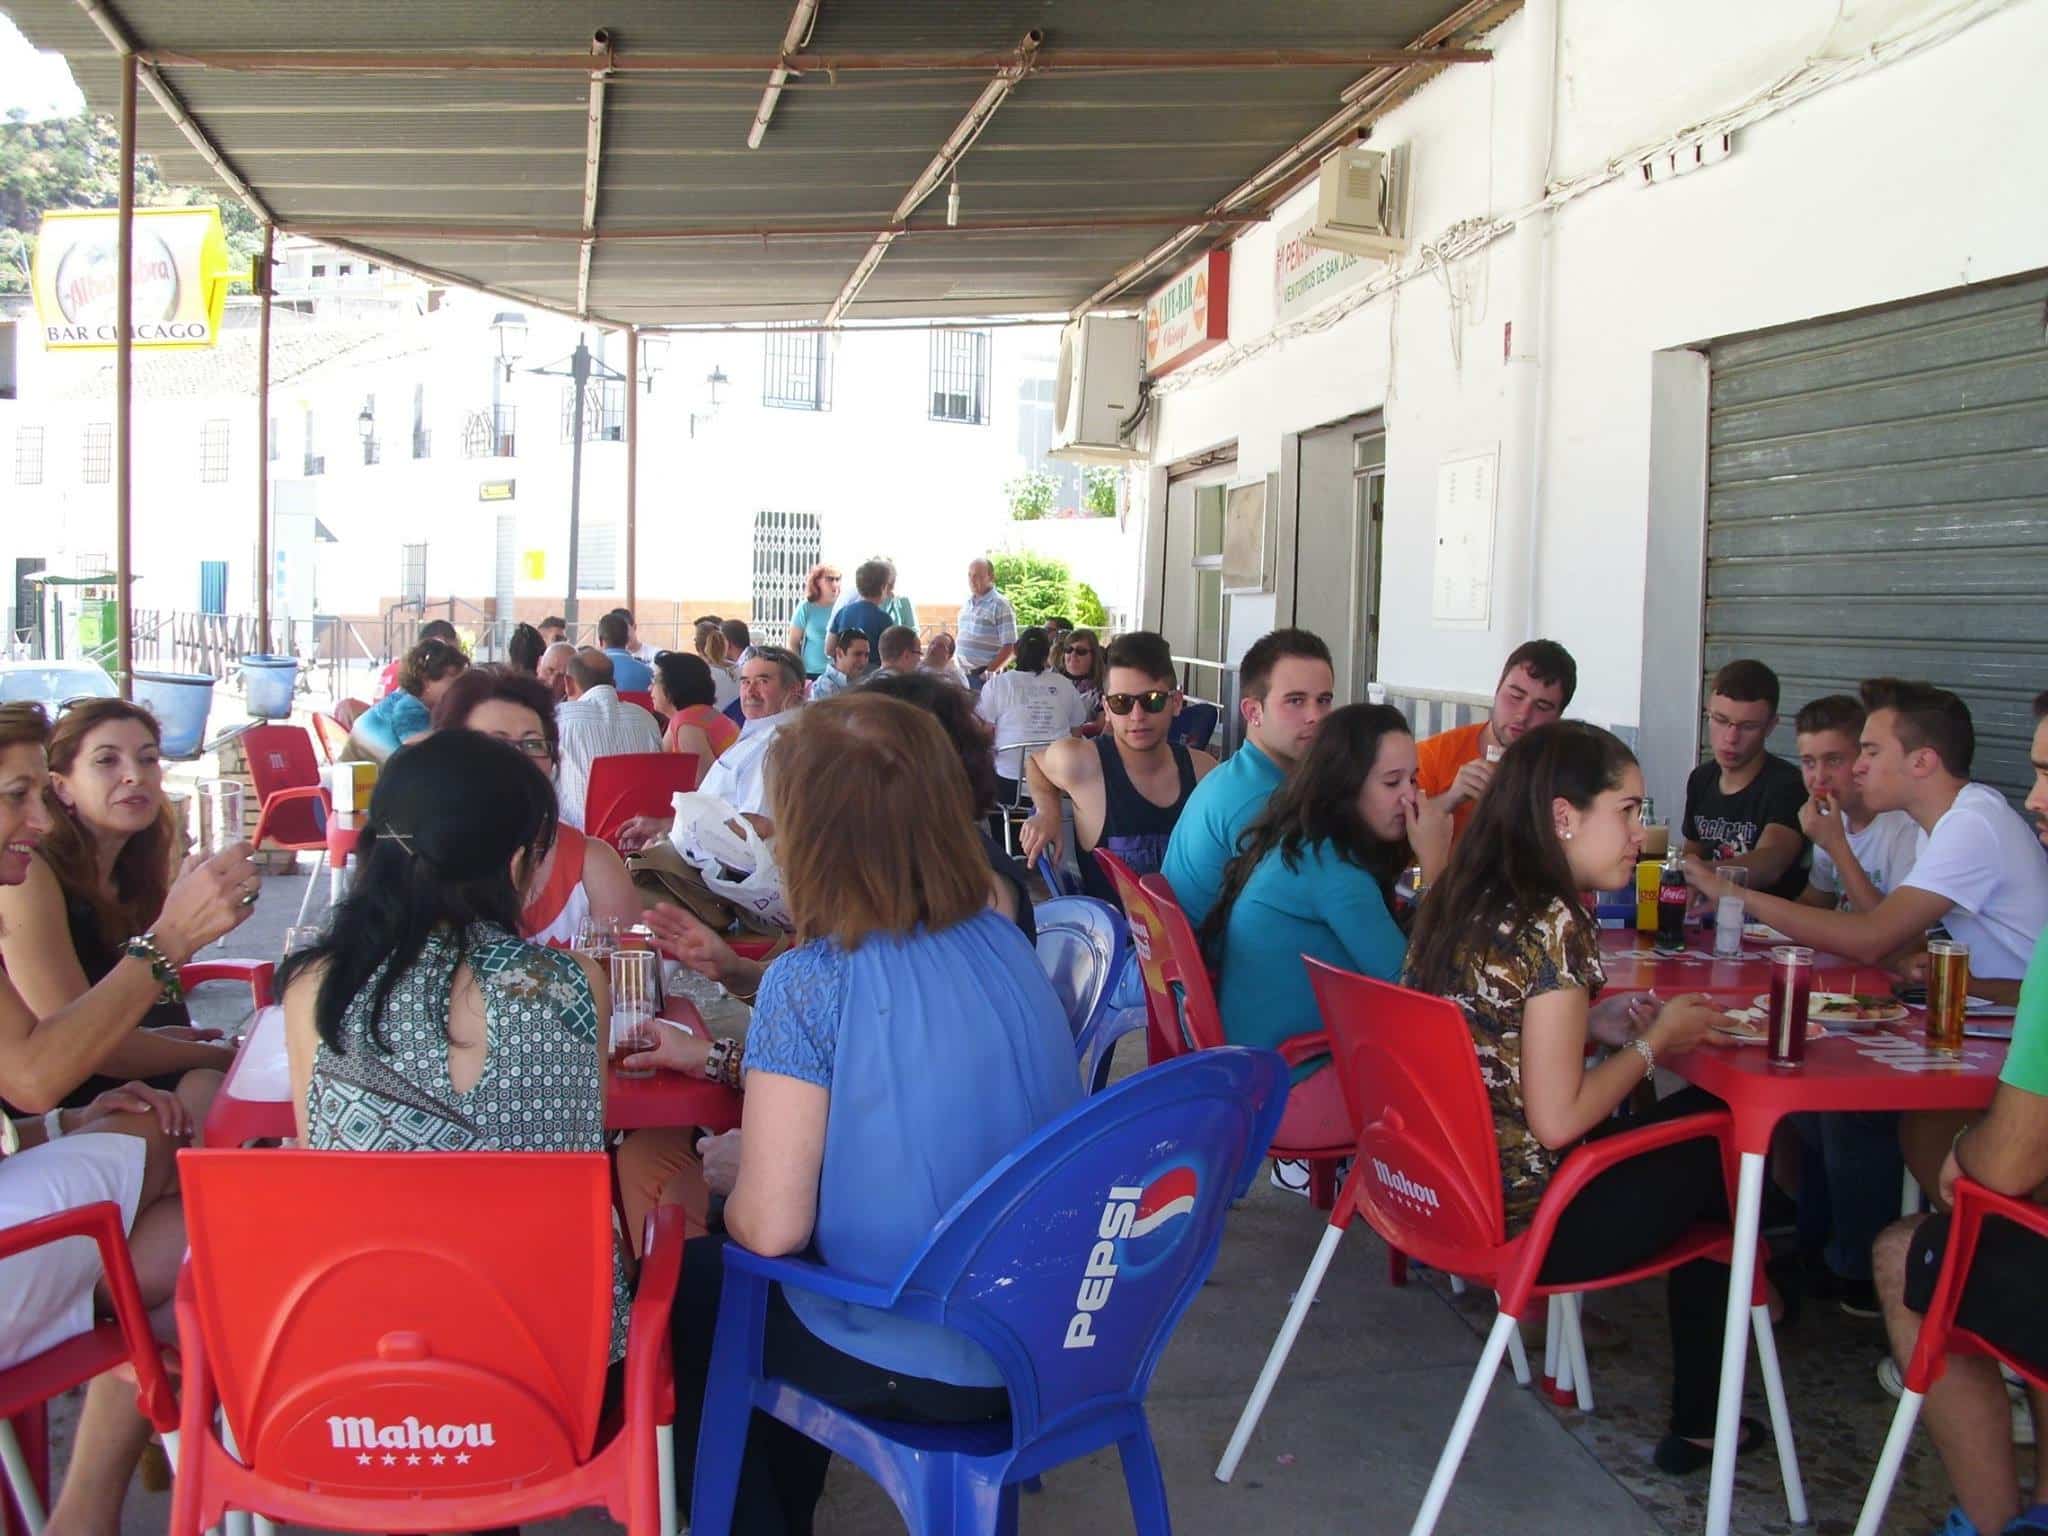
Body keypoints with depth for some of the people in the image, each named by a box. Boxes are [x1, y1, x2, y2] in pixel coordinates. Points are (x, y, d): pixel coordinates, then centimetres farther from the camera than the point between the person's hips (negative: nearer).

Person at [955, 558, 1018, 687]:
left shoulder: (1000, 605, -7)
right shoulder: (967, 603, 14)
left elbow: (1009, 647, -11)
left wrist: (988, 671, -14)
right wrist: (958, 669, 12)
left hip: (984, 677, -7)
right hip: (963, 675, 7)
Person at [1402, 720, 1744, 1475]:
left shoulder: (1454, 902, 4)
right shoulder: (1553, 924, -22)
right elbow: (1557, 1120, -23)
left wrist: (1592, 1022, 7)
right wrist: (1655, 1041, -9)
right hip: (1524, 1220, -8)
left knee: (1689, 1112, 23)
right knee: (1719, 1142, 14)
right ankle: (1699, 1424, 26)